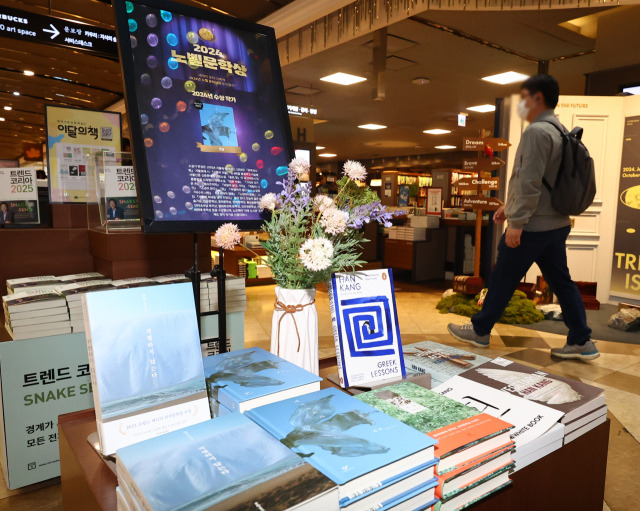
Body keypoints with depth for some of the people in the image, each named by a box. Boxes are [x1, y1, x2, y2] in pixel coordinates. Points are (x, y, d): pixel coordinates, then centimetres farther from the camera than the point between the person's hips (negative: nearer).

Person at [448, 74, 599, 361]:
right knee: (561, 282, 12)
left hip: (533, 226, -9)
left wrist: (516, 222, -22)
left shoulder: (537, 131, -16)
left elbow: (529, 182, -23)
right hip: (557, 223, 9)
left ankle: (479, 331, 18)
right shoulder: (560, 131, 15)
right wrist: (510, 207, 22)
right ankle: (581, 342, 17)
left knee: (502, 280, 4)